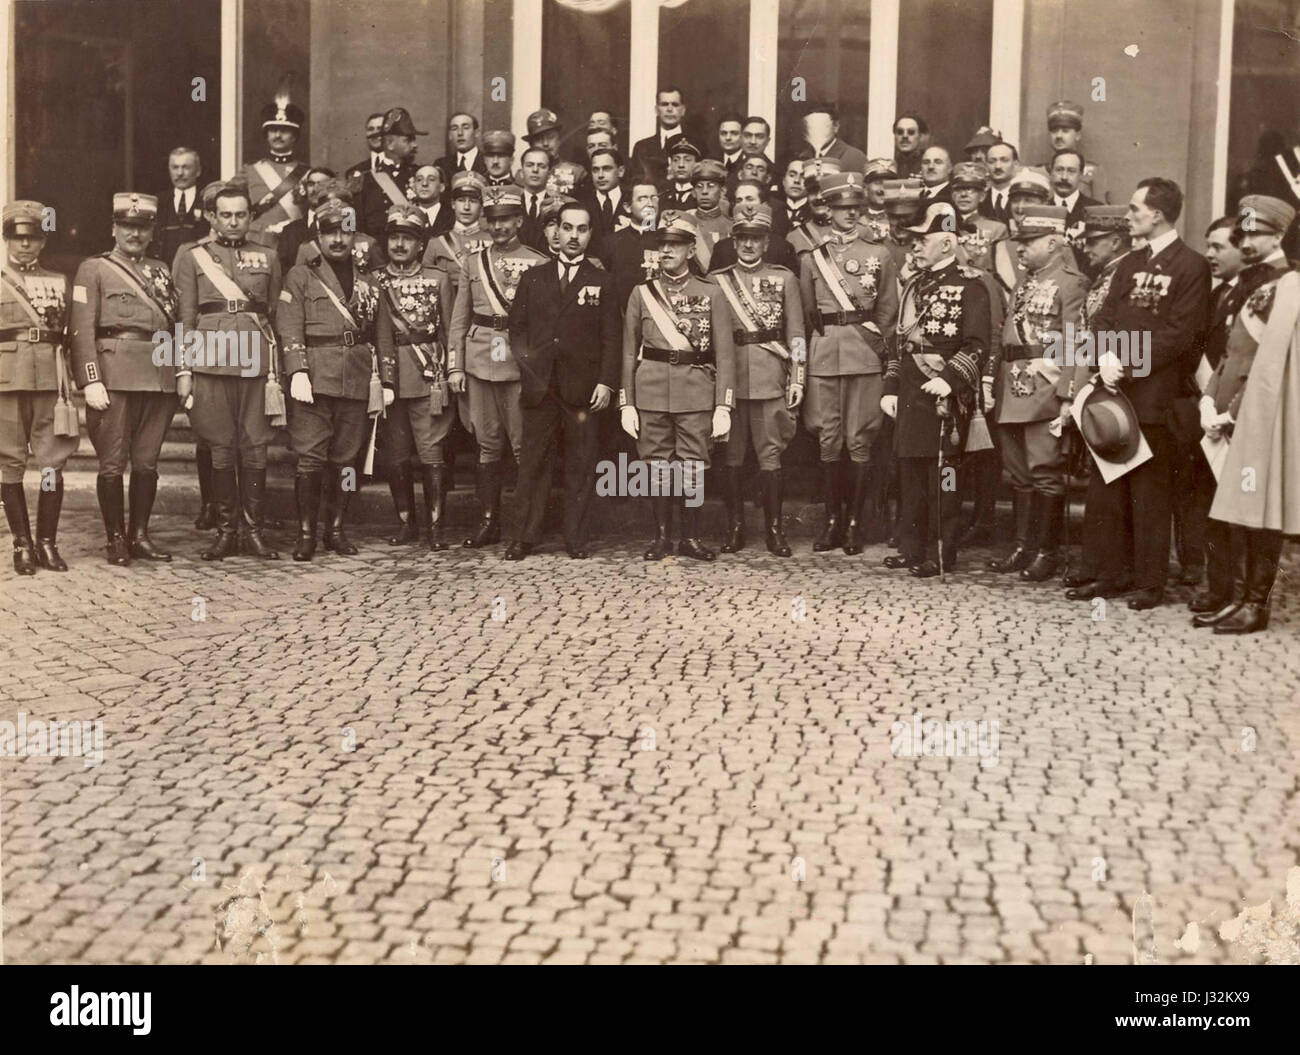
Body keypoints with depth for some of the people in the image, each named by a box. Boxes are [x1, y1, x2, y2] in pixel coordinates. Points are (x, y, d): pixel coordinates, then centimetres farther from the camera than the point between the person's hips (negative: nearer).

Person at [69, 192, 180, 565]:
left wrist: (181, 374, 6)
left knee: (147, 462, 6)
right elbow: (81, 329, -4)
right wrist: (91, 381, -13)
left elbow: (177, 324, 19)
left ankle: (140, 535, 15)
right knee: (113, 463, -2)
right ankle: (116, 539, 7)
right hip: (114, 378, -4)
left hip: (159, 377, 4)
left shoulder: (161, 271, 20)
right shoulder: (93, 270, 5)